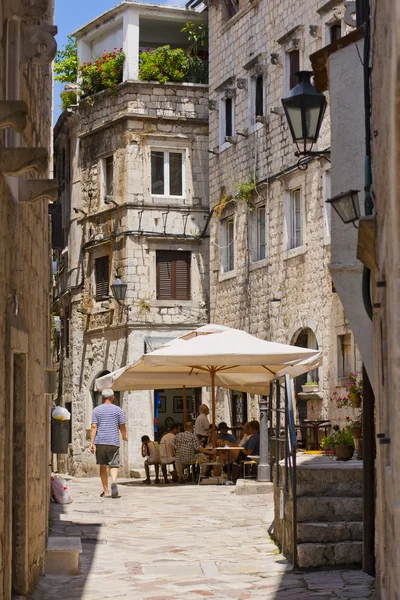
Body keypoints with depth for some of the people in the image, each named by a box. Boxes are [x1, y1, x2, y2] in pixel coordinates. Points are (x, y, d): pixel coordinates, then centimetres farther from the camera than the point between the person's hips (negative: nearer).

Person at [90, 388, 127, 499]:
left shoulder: (97, 410, 6)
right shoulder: (117, 409, 4)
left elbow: (94, 426, -2)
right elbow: (122, 426, 6)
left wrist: (92, 443, -5)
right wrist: (124, 436, 25)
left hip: (100, 441, 1)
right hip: (113, 442, -1)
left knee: (103, 466, 11)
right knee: (114, 465, 0)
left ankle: (106, 492, 13)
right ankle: (114, 482, -29)